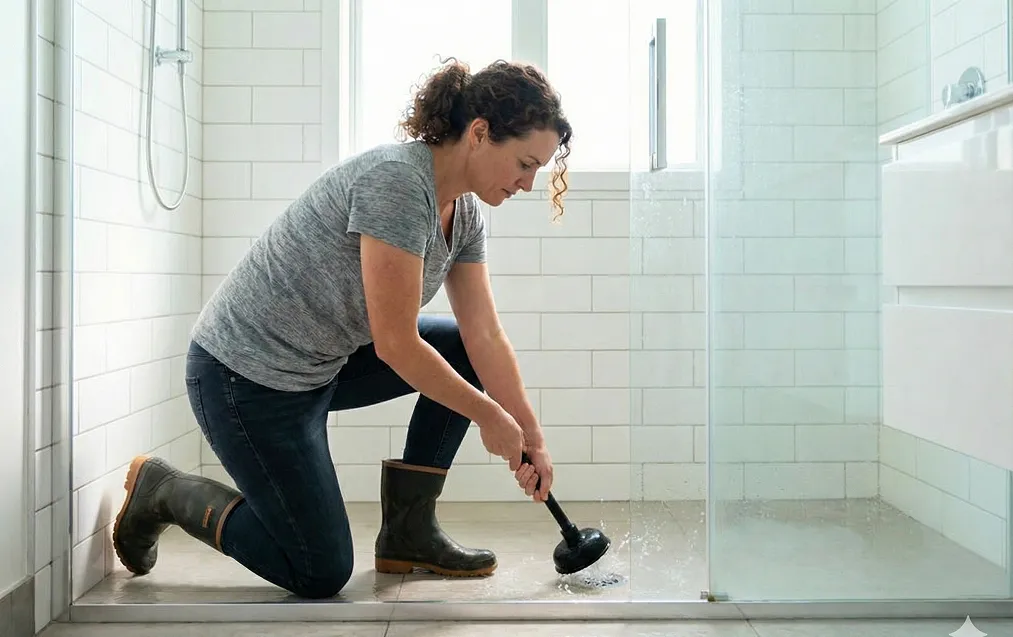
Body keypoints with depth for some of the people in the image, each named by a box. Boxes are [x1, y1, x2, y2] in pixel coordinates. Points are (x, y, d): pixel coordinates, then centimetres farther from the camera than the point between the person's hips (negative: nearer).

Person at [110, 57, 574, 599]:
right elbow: (397, 346, -26)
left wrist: (531, 439, 1)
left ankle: (409, 531, 11)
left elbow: (486, 338, 2)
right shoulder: (396, 180, -28)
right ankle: (165, 491, 15)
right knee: (321, 574, -1)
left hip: (321, 364, 9)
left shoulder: (464, 212, 0)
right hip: (244, 376, -9)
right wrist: (489, 416, -14)